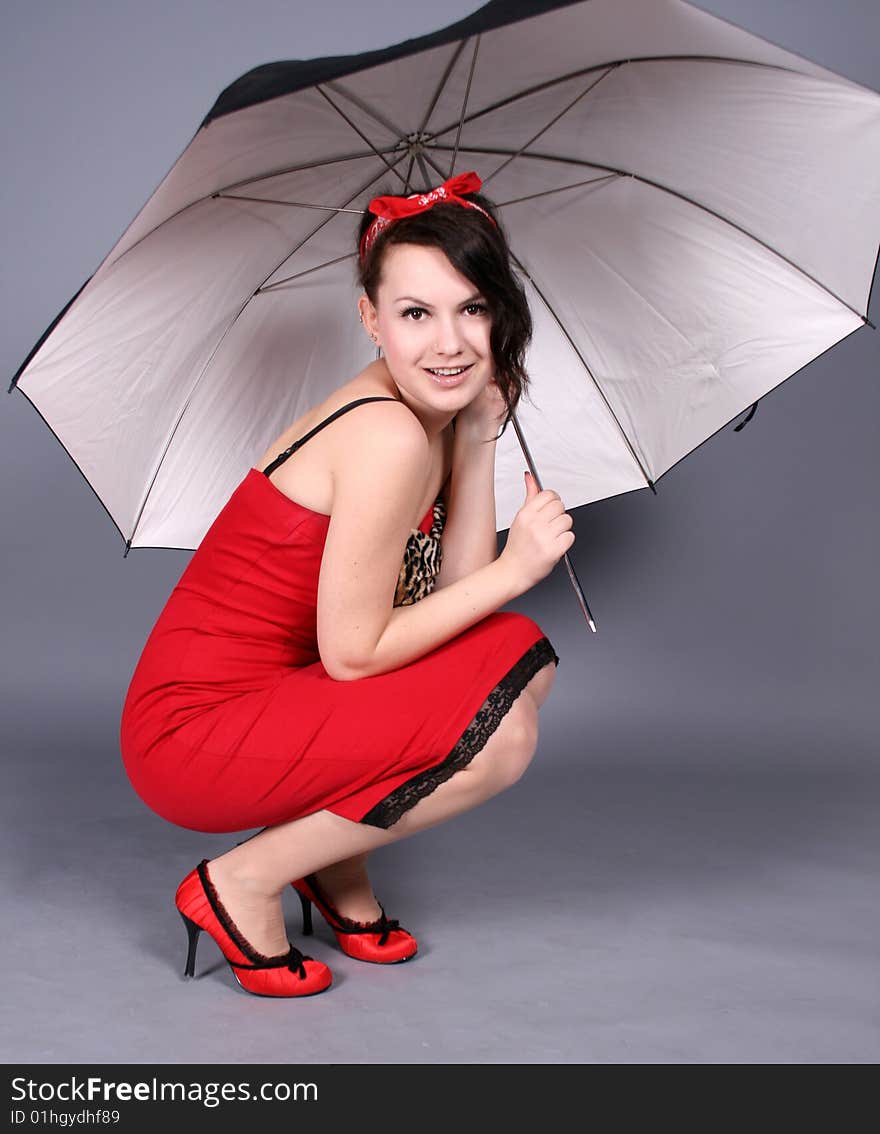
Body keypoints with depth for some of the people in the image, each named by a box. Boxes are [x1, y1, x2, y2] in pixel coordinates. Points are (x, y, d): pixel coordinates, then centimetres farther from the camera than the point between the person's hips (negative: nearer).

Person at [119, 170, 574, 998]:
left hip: (272, 688, 9)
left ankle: (335, 861, 13)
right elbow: (354, 652, -20)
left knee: (521, 660, 3)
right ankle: (244, 883, -2)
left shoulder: (429, 414, 5)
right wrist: (515, 568, -17)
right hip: (194, 734, -9)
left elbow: (450, 592, -1)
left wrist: (477, 441, -5)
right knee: (500, 736, -18)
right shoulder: (388, 440, -23)